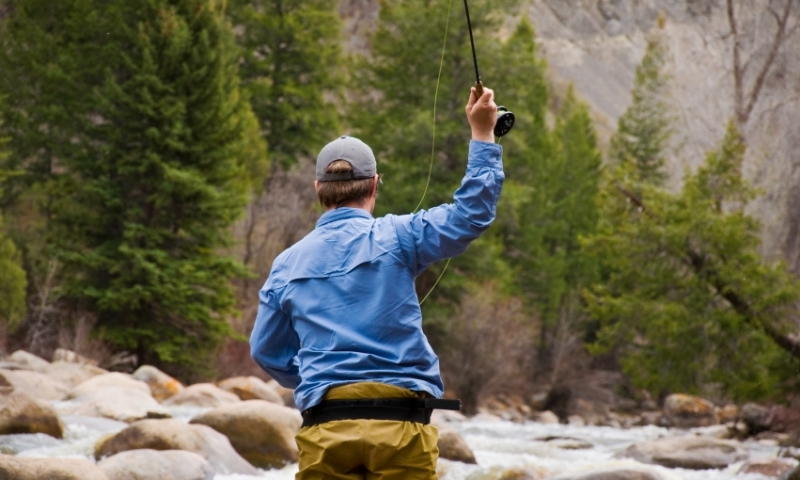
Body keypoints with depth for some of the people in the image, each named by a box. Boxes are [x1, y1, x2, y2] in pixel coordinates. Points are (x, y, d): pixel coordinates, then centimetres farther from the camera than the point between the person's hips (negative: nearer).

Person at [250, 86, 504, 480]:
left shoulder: (287, 263, 9)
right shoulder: (394, 239, -2)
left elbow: (266, 351, 17)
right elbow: (471, 213, -2)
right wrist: (483, 135, 7)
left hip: (325, 429, 2)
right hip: (400, 424, -2)